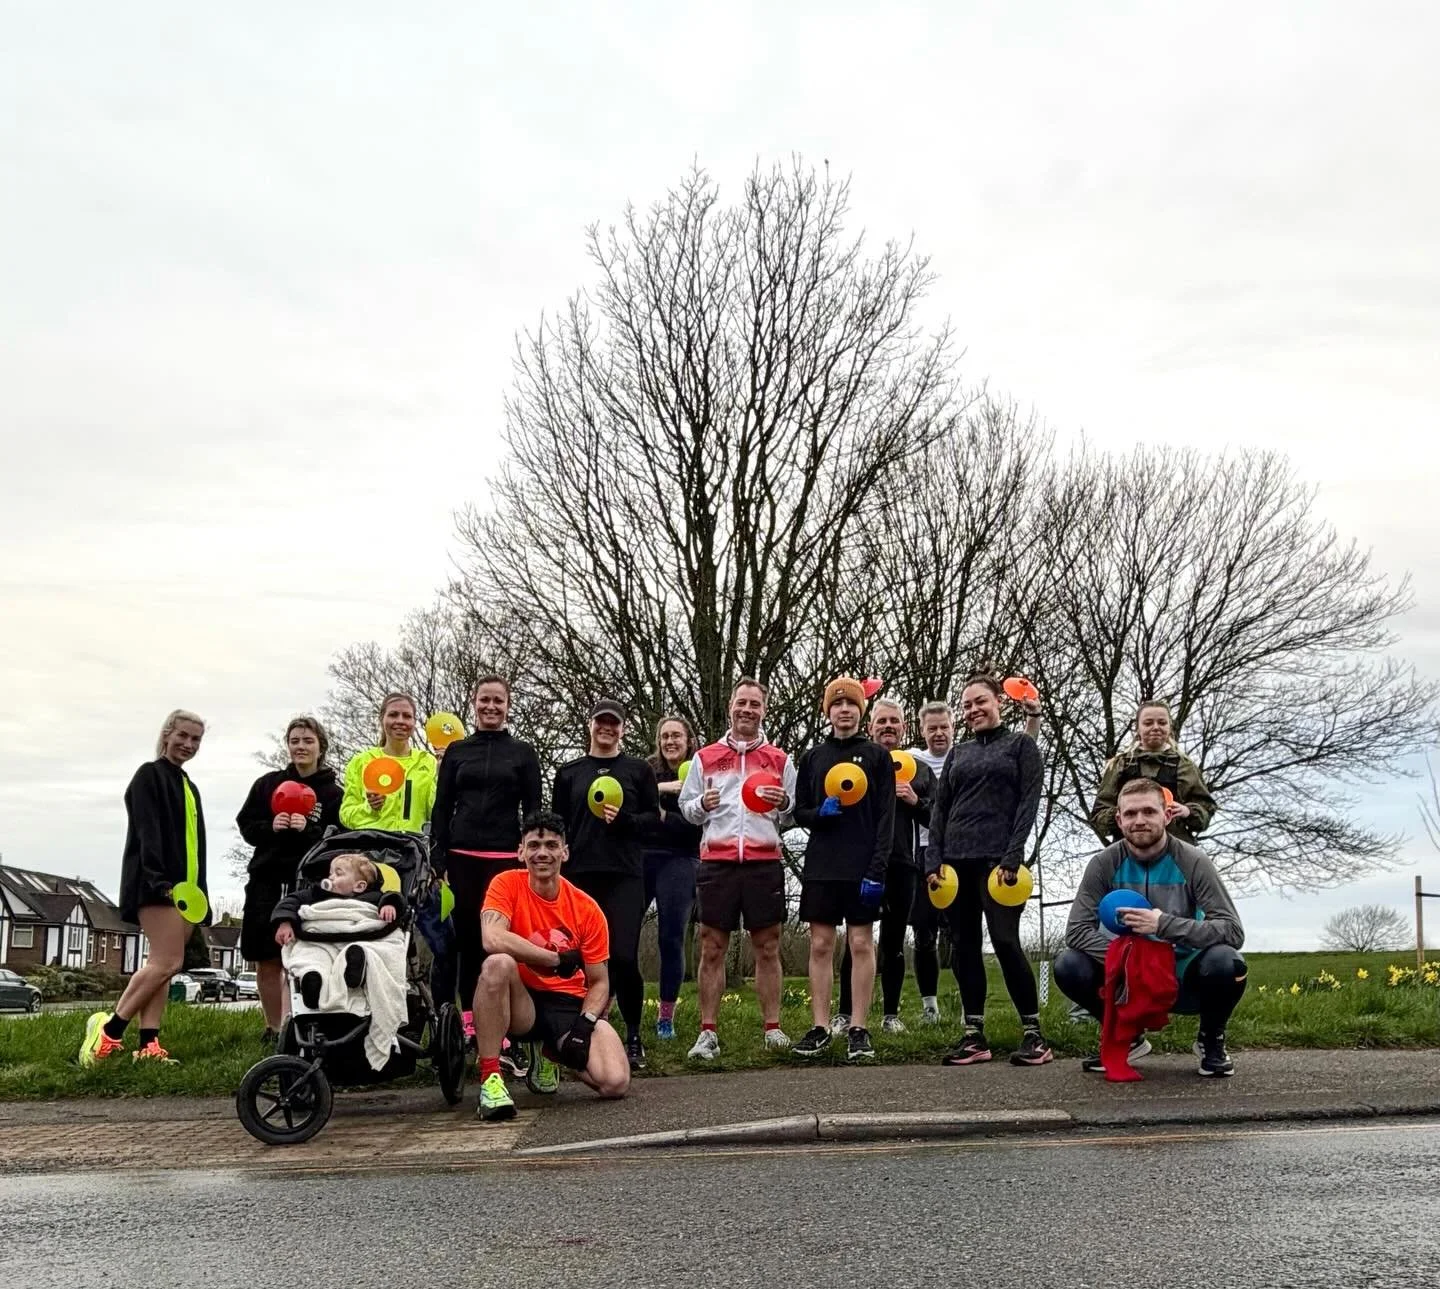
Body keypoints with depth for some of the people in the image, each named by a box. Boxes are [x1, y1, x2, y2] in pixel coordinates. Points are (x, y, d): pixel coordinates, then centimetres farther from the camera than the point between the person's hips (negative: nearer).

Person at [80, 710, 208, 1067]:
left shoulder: (190, 788, 24)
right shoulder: (149, 775, -2)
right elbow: (148, 833, -15)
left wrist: (200, 894, 19)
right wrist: (158, 879, -27)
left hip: (184, 886, 8)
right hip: (156, 884, -8)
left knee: (160, 965, 2)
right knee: (168, 962, -17)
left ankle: (147, 1044, -1)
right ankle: (109, 1030, -8)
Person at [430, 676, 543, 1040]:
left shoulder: (523, 753, 7)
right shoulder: (456, 751, 11)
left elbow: (533, 811, 5)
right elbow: (441, 808, 9)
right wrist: (438, 862, 1)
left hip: (506, 858, -2)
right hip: (462, 857, 2)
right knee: (466, 936, 3)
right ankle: (468, 1019, 9)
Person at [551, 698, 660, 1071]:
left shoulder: (638, 770, 10)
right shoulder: (569, 772, 14)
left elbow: (654, 819, 8)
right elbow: (557, 825, 14)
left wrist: (623, 820, -11)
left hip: (625, 876, -2)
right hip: (580, 876, 2)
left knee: (624, 957, -9)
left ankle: (634, 1036, 5)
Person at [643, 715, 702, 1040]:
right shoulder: (646, 771, 12)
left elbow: (699, 826, -6)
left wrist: (660, 814, -11)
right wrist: (660, 788, -17)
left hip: (678, 863, -1)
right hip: (640, 858, 2)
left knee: (671, 939, -2)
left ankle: (666, 1016, 7)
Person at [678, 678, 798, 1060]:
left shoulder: (780, 760, 12)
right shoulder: (705, 758, 11)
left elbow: (794, 815, 14)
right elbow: (686, 808, 13)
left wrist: (784, 804, -8)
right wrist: (702, 805, -8)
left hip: (765, 862, 0)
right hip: (717, 862, 0)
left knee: (768, 947, 4)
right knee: (712, 948, 1)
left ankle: (772, 1028, 11)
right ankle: (708, 1033, 5)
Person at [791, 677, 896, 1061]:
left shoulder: (877, 756, 4)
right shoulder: (812, 758, 12)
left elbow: (886, 817, -2)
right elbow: (800, 812, 13)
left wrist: (877, 869, -12)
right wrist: (821, 813, -11)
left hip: (862, 868, -2)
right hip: (821, 866, 3)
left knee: (861, 944, 0)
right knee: (820, 945, 3)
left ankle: (859, 1030, 4)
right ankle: (820, 1028, 8)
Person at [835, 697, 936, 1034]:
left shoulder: (920, 769, 15)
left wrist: (916, 802, -7)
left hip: (903, 865, 2)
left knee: (894, 940, 8)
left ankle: (891, 1013, 14)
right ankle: (844, 1014, 5)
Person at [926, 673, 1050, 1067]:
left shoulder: (1020, 745, 6)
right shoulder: (957, 753, 18)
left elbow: (1028, 802, -3)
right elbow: (939, 809, 14)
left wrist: (1013, 856, -14)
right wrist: (933, 861, 2)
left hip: (997, 858, -5)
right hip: (956, 860, 5)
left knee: (1005, 941, -11)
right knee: (963, 946, 2)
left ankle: (1034, 1034, -3)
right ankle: (974, 1035, 7)